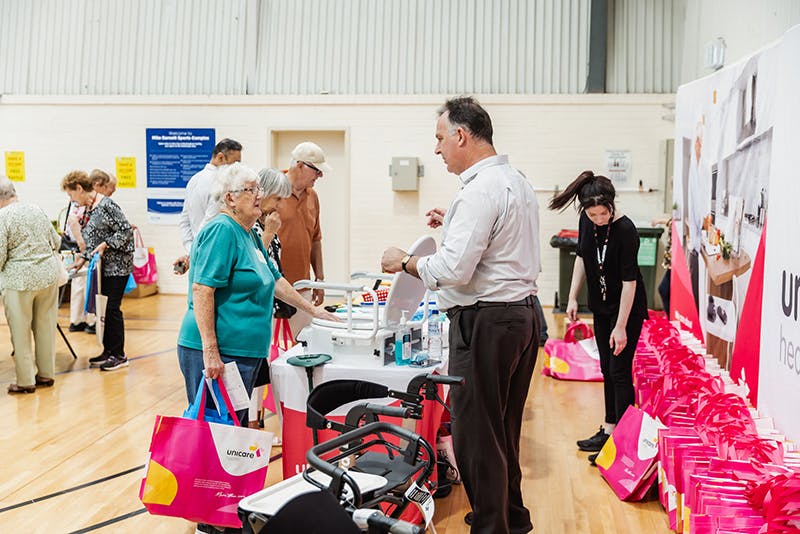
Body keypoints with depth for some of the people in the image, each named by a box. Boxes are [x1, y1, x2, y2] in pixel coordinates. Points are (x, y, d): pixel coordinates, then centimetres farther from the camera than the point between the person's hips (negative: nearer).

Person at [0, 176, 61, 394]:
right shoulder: (37, 210, 8)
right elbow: (56, 241, 15)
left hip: (20, 279, -6)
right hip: (49, 274, 6)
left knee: (20, 331, 6)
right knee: (46, 327, 15)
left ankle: (26, 381, 13)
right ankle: (46, 374, 25)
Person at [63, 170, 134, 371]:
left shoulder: (106, 205, -15)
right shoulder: (89, 209, 13)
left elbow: (126, 231, -18)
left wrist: (105, 245, -22)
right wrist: (84, 258, 14)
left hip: (117, 266, -9)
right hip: (102, 267, 9)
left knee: (112, 309, -5)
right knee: (102, 308, 11)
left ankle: (119, 355, 5)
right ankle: (108, 351, 22)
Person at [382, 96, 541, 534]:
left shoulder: (480, 190, -17)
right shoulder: (517, 182, 14)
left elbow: (452, 271, -22)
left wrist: (404, 262, -7)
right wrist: (453, 226, 18)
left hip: (485, 322, -10)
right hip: (522, 314, 10)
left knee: (476, 435, 0)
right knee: (504, 431, 20)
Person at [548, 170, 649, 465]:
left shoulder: (625, 229, -24)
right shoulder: (586, 222, -4)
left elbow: (629, 279, -22)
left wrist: (621, 326, -21)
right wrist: (573, 297, 7)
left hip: (628, 309, -7)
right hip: (602, 307, 7)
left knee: (619, 372, -5)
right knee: (607, 369, 13)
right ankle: (609, 429, 24)